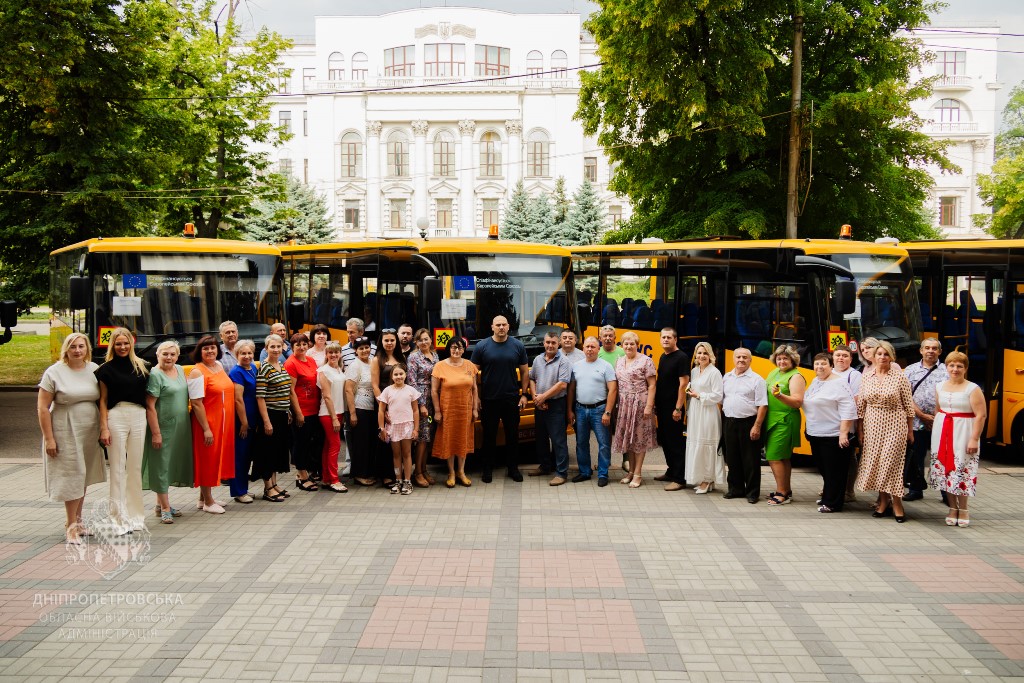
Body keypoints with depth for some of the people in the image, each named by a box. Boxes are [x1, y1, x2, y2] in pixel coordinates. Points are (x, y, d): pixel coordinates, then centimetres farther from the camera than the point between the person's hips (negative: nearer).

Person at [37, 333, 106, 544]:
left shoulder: (94, 369, 5)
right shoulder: (54, 372, -7)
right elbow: (42, 408, -8)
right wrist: (48, 439, -11)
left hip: (89, 432, 5)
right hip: (66, 433, -5)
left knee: (84, 478, 13)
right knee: (72, 478, -4)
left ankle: (78, 521, 27)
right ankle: (70, 526, 6)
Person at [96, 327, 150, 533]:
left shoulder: (141, 366, 12)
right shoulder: (106, 369, 3)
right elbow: (103, 400, 1)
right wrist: (104, 428, -6)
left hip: (138, 417, 3)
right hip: (116, 417, -3)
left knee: (135, 467, 9)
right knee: (118, 468, -1)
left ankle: (135, 514, 19)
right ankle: (120, 518, 3)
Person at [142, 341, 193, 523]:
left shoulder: (180, 370, 9)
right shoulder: (155, 375, -13)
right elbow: (150, 407, -16)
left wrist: (187, 425, 16)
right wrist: (155, 433, -19)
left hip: (179, 428, 8)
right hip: (163, 427, -7)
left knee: (171, 463, 14)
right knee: (161, 465, 0)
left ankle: (161, 504, 25)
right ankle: (165, 508, 7)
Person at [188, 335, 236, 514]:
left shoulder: (220, 366, 10)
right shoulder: (197, 372, -13)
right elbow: (196, 403, -17)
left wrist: (230, 423, 15)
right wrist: (206, 428, -20)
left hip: (223, 422, 8)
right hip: (207, 422, -8)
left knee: (217, 459, 14)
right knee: (207, 460, 2)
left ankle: (204, 498, 27)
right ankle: (208, 502, 13)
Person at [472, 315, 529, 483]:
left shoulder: (518, 346, 2)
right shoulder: (482, 346, -2)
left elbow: (524, 371, 8)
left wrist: (524, 394, 2)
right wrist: (476, 396, -4)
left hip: (512, 399, 1)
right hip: (488, 400, -1)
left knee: (512, 435, 9)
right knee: (489, 436, 8)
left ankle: (513, 468, 21)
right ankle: (487, 469, 18)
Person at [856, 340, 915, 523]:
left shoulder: (900, 376, -4)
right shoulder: (866, 377, 5)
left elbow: (908, 405, -1)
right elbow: (860, 405, 9)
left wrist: (910, 430, 0)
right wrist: (860, 429, 7)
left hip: (895, 425, -4)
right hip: (872, 426, 4)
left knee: (891, 462, -7)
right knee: (875, 463, 5)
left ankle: (896, 503, 3)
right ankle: (883, 501, 17)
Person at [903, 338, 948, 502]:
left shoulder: (946, 371, 6)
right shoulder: (911, 370, 8)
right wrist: (923, 416, -8)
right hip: (916, 424, 1)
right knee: (915, 459, 7)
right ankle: (915, 489, 20)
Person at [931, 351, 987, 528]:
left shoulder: (973, 389, -9)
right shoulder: (940, 387, 8)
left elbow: (981, 415, -12)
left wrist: (974, 439, -16)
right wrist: (937, 432, 14)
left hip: (963, 434, -5)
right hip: (942, 433, 5)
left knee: (962, 472, -4)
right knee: (945, 471, 7)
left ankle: (963, 510, 10)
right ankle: (952, 508, 18)